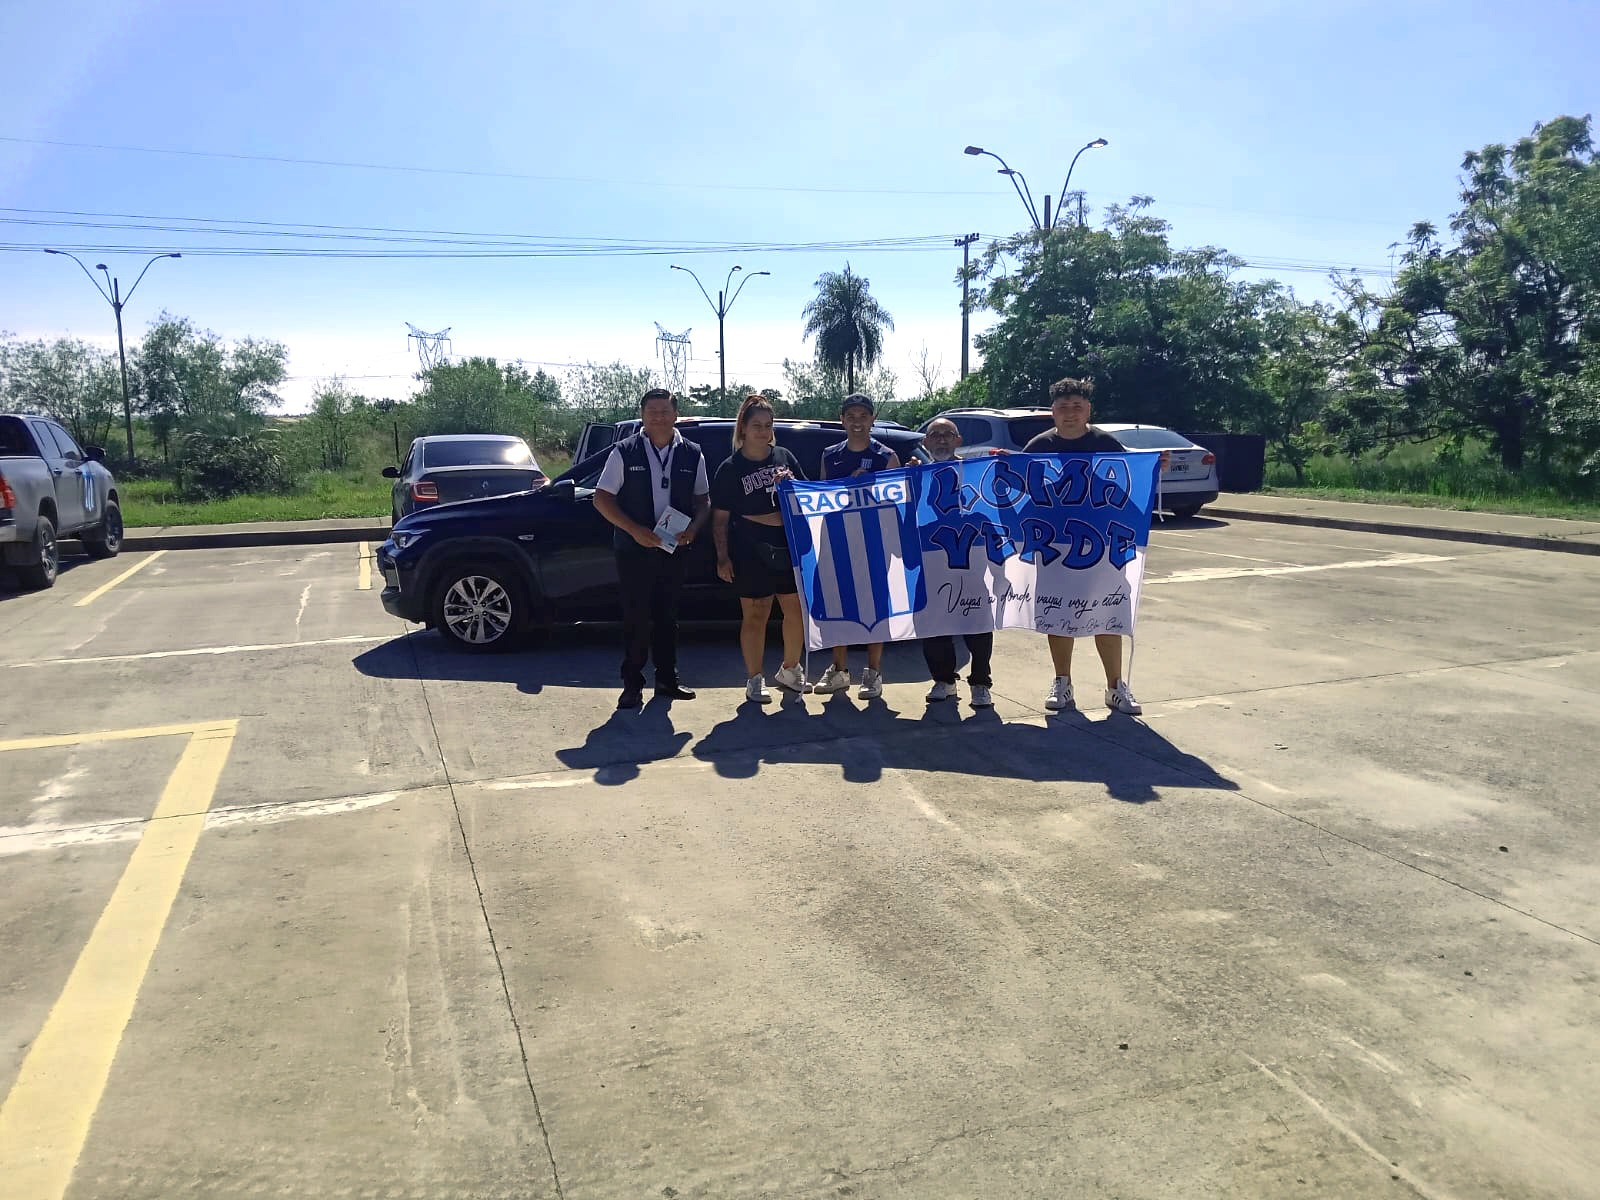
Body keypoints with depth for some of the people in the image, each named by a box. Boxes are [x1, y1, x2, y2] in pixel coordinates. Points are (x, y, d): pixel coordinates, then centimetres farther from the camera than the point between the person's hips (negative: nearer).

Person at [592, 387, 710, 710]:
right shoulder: (625, 452, -4)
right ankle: (632, 685, 8)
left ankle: (667, 679, 23)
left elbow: (703, 500, 12)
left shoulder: (692, 454, 5)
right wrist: (636, 530, -15)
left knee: (667, 617, 12)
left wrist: (692, 529, -8)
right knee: (636, 617, -1)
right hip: (633, 550, -3)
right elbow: (602, 499, -5)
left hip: (674, 550, 3)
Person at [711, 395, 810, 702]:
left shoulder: (784, 457, 10)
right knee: (755, 615, 1)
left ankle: (789, 670, 29)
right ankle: (755, 679, 13)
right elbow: (720, 518, -2)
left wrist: (791, 483, -5)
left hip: (790, 548, 4)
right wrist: (723, 557, -9)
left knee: (796, 610, 9)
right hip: (751, 553, -4)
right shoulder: (730, 468, -1)